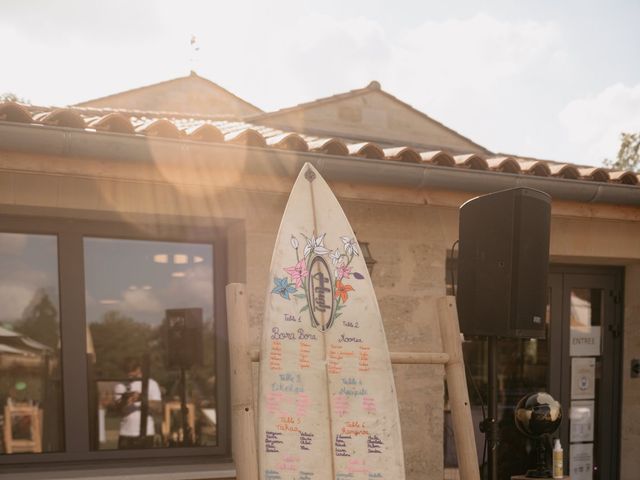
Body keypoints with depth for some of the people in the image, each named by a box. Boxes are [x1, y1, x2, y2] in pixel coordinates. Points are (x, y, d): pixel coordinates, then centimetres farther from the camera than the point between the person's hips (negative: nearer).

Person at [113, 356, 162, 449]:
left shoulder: (151, 384, 4)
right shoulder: (120, 387, 6)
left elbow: (158, 408, -5)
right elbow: (120, 410, -8)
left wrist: (143, 399, -20)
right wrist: (125, 401, -29)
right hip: (126, 433, 1)